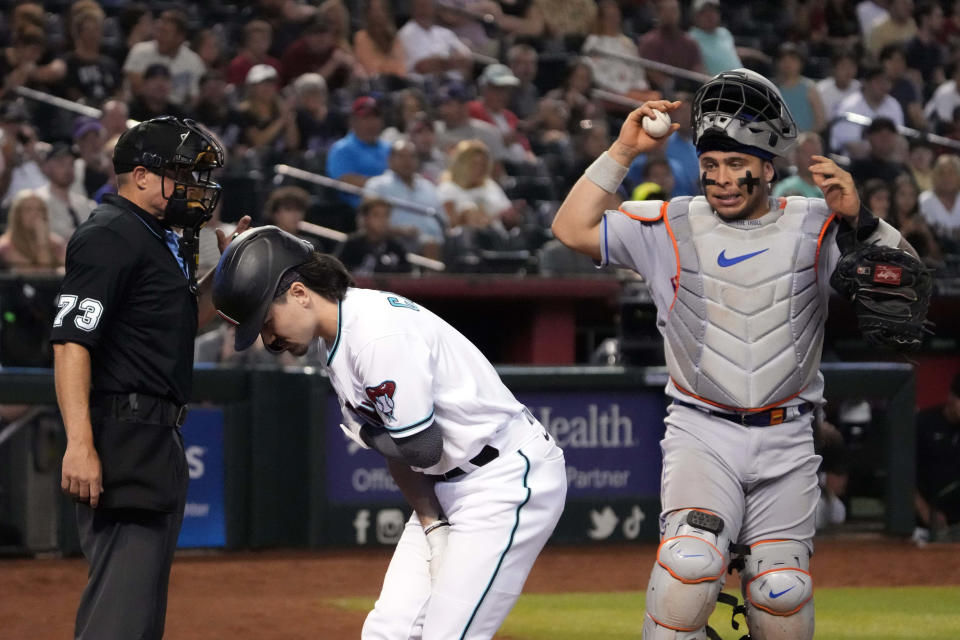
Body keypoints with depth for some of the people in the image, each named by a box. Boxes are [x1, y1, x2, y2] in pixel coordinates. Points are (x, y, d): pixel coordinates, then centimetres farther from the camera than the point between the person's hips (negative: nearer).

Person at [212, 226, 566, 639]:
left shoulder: (380, 335, -25)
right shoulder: (333, 337, 5)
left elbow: (422, 449, -24)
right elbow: (395, 444, 8)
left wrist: (361, 431, -4)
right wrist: (434, 526, -1)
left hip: (511, 478, -10)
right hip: (449, 490, 10)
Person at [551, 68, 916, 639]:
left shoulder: (813, 228, 3)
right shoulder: (674, 227, 4)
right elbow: (573, 229, -2)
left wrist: (858, 222, -21)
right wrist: (624, 151, -6)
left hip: (785, 443, 1)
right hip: (701, 436, -1)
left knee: (781, 592, -3)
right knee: (691, 560, -26)